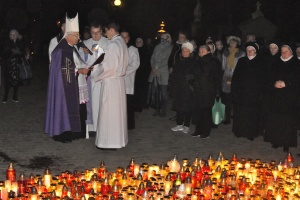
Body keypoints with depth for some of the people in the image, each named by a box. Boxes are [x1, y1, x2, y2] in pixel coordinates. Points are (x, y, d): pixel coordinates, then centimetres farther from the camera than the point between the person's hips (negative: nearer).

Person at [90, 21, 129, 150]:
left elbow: (108, 65, -21)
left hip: (110, 81, -9)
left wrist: (95, 72, -7)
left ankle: (110, 142, 2)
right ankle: (119, 138, 22)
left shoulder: (113, 45, -18)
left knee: (109, 112, -3)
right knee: (117, 110, 14)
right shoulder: (122, 43, 10)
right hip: (119, 79, 9)